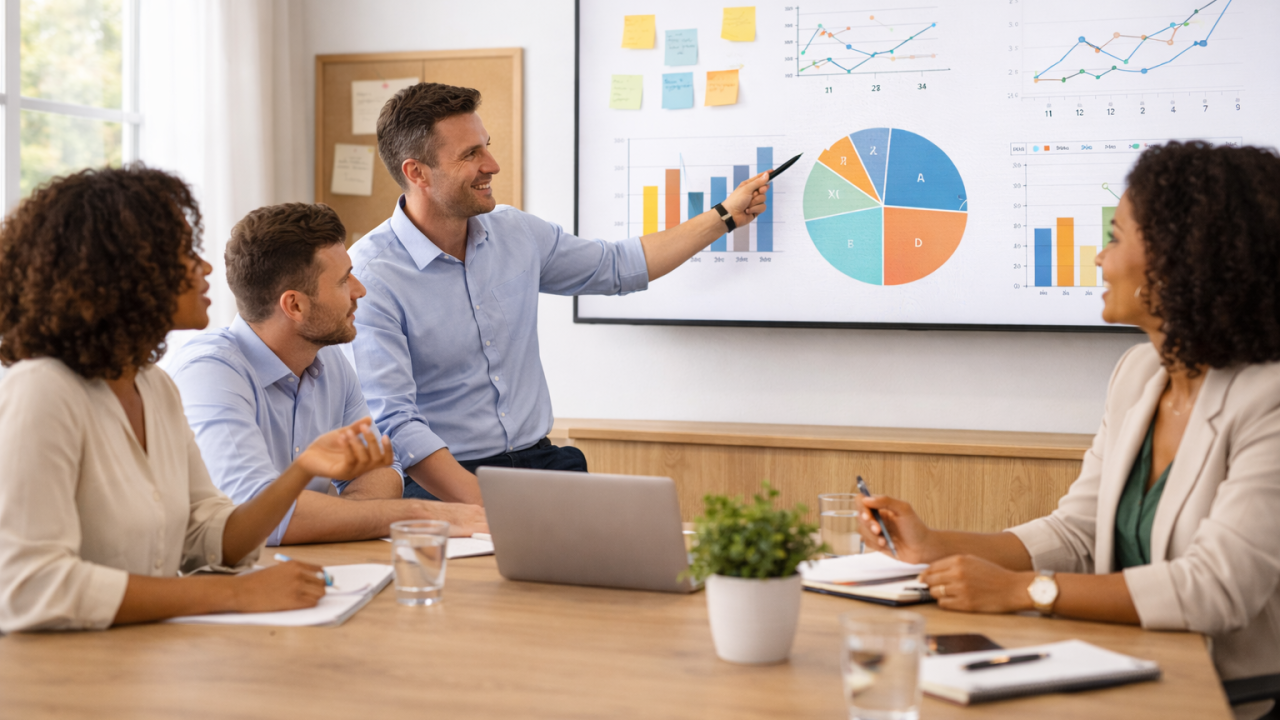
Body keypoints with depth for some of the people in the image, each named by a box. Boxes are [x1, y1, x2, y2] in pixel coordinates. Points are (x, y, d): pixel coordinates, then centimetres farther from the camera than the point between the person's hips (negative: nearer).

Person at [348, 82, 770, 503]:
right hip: (442, 481, -5)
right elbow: (394, 424, -20)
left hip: (539, 460, 5)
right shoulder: (368, 277, -12)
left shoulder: (516, 233, 9)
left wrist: (726, 216, 26)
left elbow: (617, 266, 26)